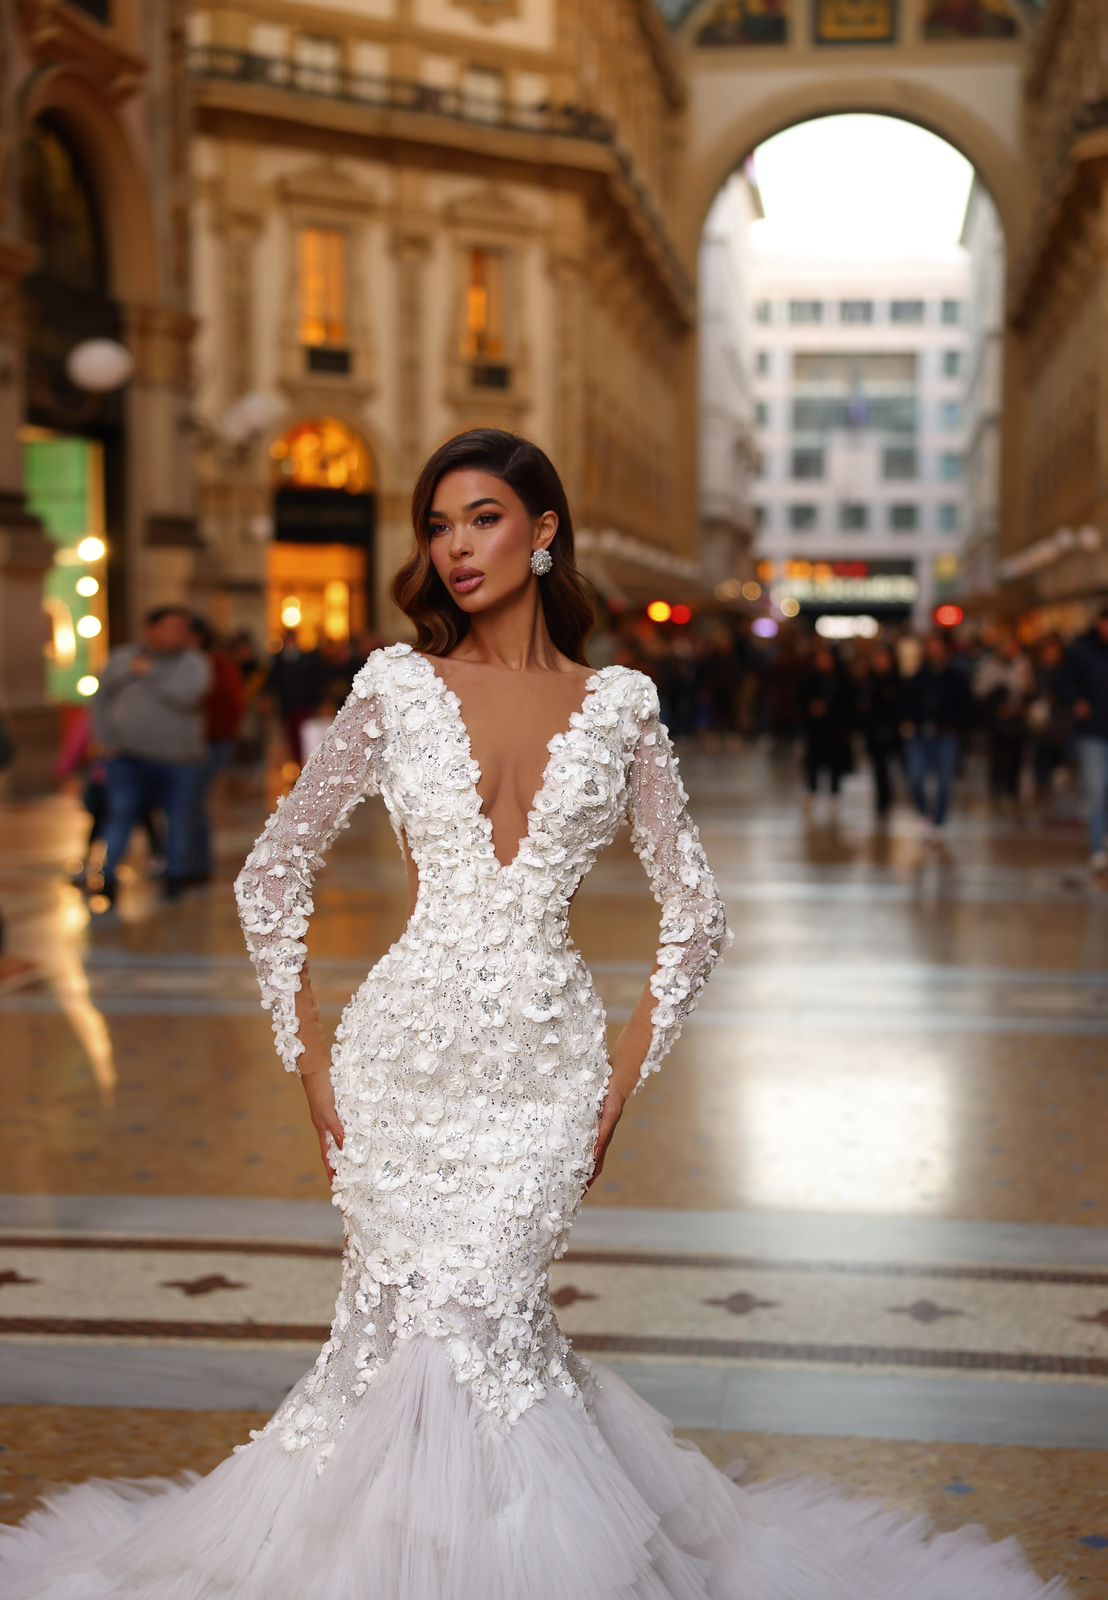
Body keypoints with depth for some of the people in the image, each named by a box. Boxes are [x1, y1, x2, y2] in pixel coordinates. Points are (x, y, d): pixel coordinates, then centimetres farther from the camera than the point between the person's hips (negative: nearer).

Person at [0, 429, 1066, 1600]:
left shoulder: (619, 703, 3)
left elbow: (695, 913, 9)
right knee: (406, 1320, -2)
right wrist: (310, 1060, 2)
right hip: (405, 1050, 1)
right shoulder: (396, 685, 2)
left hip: (546, 1062, 0)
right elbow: (271, 876, 7)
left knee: (474, 1314, -8)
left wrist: (625, 1075, 3)